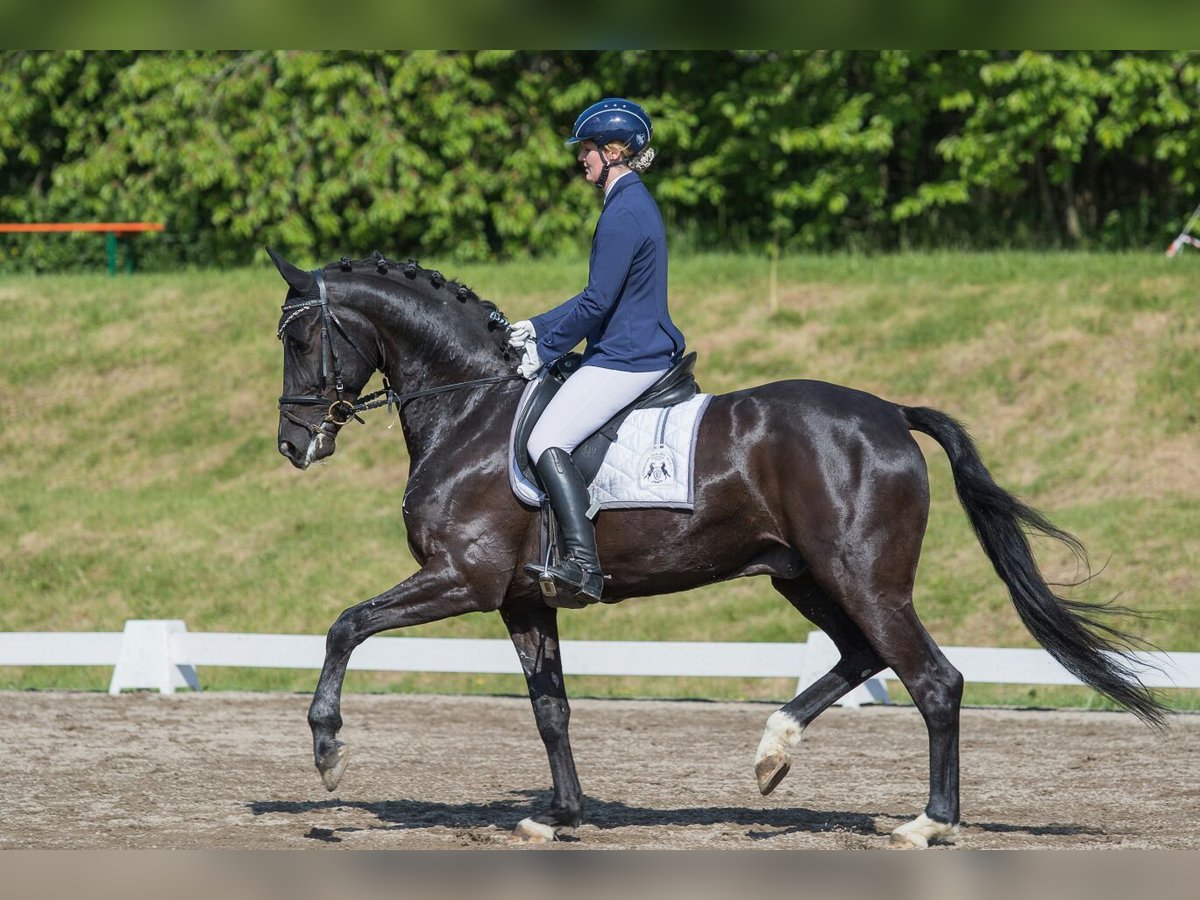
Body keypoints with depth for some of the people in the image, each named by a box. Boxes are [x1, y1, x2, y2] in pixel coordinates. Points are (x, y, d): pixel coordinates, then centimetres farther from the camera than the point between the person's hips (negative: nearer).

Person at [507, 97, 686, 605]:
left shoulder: (623, 214, -18)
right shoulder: (636, 204, 16)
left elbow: (597, 302, -19)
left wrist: (544, 349, -9)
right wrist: (538, 327, 18)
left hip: (625, 359, -11)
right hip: (646, 351, 11)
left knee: (547, 441, -20)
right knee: (554, 437, 22)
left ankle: (583, 563, -29)